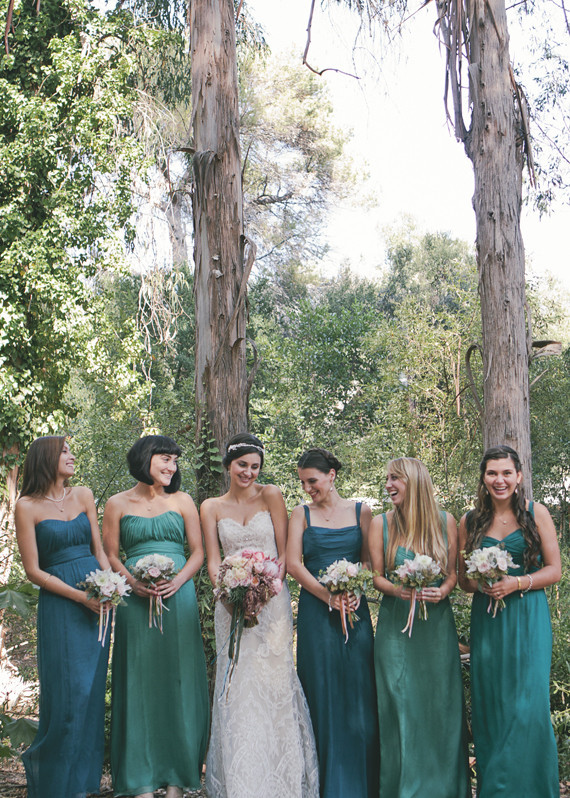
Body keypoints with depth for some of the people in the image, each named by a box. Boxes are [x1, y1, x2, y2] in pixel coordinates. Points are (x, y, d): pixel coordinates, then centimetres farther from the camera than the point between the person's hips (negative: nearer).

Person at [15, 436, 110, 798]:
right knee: (68, 694, -3)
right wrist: (81, 596, -13)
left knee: (92, 692, 8)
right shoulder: (28, 506, -4)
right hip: (60, 603, -5)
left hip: (98, 602, 5)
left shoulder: (83, 495, 9)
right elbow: (33, 570, -6)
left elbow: (99, 548, 12)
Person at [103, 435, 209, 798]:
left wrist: (177, 581, -10)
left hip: (179, 599, 1)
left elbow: (198, 552, 8)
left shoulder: (182, 501, 10)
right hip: (136, 603, -1)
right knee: (140, 682, 0)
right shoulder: (118, 504, 7)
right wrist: (134, 583, -13)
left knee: (179, 681, 1)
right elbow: (110, 555, 5)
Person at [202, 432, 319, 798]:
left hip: (273, 601, -1)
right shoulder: (212, 507, 9)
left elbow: (285, 552, 1)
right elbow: (213, 561, 5)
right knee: (237, 687, 0)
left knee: (273, 682, -4)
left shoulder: (271, 496, 3)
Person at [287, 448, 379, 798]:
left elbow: (369, 560, 4)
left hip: (355, 609, 0)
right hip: (317, 611, 0)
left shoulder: (361, 511, 7)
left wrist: (356, 591, -14)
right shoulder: (302, 514, 6)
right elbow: (294, 563, -1)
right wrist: (327, 594, -13)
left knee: (357, 690, 1)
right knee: (323, 692, 1)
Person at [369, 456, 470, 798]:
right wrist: (398, 590, -17)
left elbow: (453, 573, 6)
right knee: (401, 704, 1)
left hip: (437, 623, 1)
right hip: (396, 623, 0)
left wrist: (442, 591, -14)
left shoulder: (446, 522, 0)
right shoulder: (381, 524, -1)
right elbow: (377, 577, 2)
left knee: (441, 703, 5)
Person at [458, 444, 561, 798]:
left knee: (528, 704, -6)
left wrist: (516, 583, -15)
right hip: (486, 620, 2)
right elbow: (462, 577, 12)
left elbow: (555, 570, -1)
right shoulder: (470, 522, 7)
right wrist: (479, 585, -9)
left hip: (528, 618, -2)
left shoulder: (536, 514, 0)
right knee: (490, 704, 4)